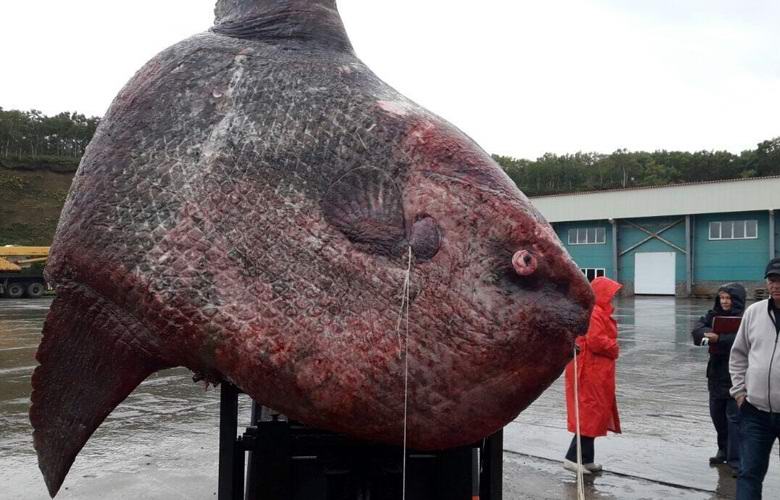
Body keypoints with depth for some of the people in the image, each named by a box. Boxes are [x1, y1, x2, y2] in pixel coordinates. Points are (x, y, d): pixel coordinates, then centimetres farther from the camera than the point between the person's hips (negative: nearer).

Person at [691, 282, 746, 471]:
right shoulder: (713, 315, 7)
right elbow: (697, 329, -7)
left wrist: (719, 338, -33)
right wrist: (707, 334, -27)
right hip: (716, 373, 6)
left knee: (734, 417, -6)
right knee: (717, 414, 14)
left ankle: (736, 459, 1)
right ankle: (724, 450, 31)